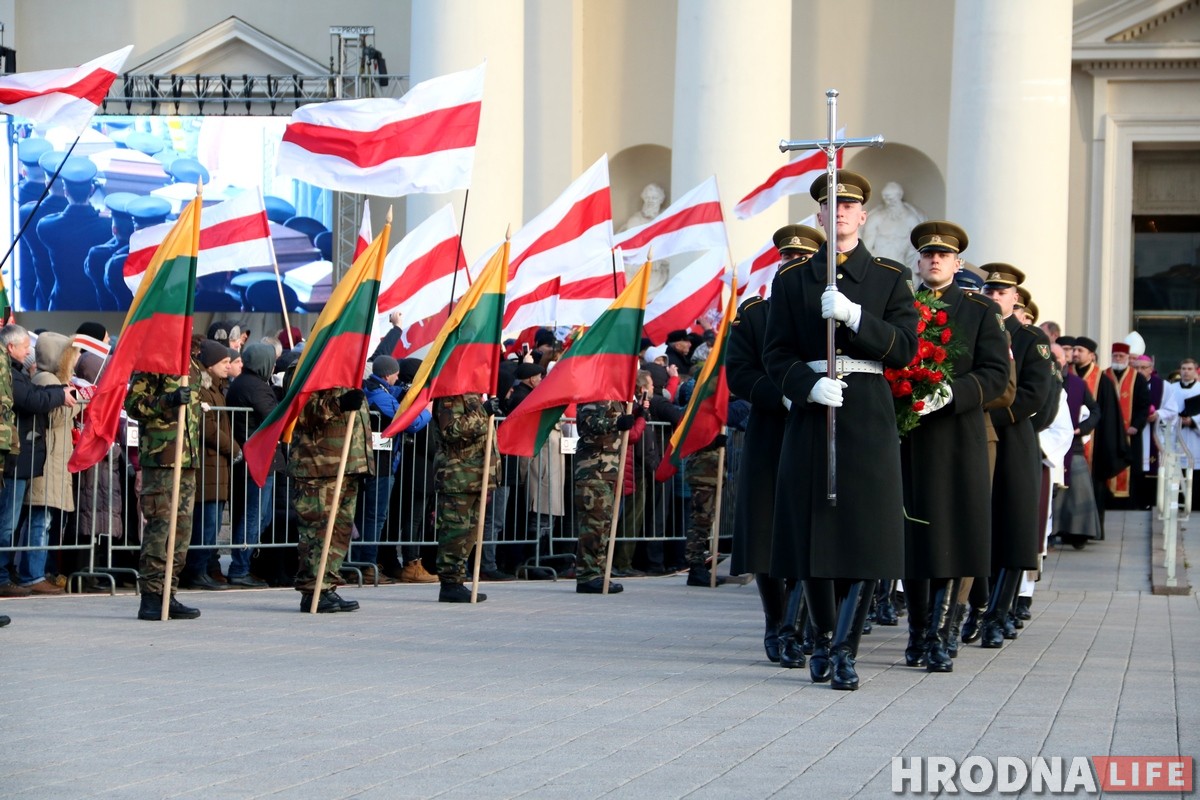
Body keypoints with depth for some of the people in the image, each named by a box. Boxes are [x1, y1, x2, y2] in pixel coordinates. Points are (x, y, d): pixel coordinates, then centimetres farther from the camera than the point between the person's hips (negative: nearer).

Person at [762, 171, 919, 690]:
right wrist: (810, 386, -15)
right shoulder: (793, 279, 10)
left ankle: (844, 650, -6)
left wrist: (854, 317, -16)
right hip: (811, 413, 1)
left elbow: (904, 347, -2)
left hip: (868, 414, -1)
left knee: (865, 533, -8)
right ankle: (823, 638, 18)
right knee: (811, 532, 2)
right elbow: (776, 354, 5)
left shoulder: (889, 278, 9)